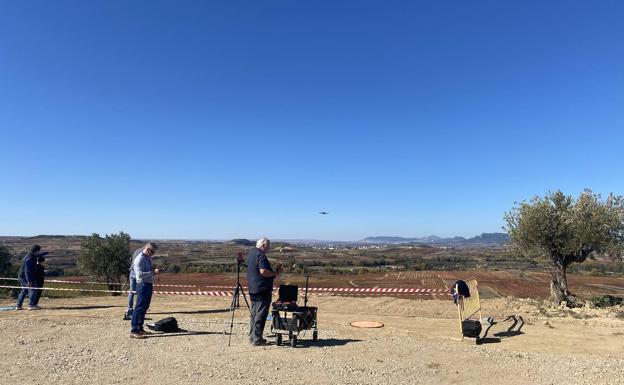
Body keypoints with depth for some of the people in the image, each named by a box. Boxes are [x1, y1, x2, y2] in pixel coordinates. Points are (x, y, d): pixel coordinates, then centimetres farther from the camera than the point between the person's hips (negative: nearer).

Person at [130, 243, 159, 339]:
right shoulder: (139, 259, -16)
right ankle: (134, 331, -4)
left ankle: (140, 328, 26)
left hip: (149, 285, 9)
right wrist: (153, 273, -25)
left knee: (145, 307, 15)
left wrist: (154, 272, 7)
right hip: (143, 285, -9)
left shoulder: (148, 258, 12)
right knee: (139, 307, -8)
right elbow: (140, 274, -25)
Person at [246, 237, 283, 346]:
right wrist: (275, 273, -12)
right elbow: (263, 271, -27)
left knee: (254, 313, 16)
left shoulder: (251, 254, 14)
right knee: (260, 315, -3)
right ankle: (257, 339, 1)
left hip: (253, 289, 10)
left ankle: (252, 337, 23)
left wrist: (274, 271, 14)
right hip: (262, 289, -10)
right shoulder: (261, 255, -17)